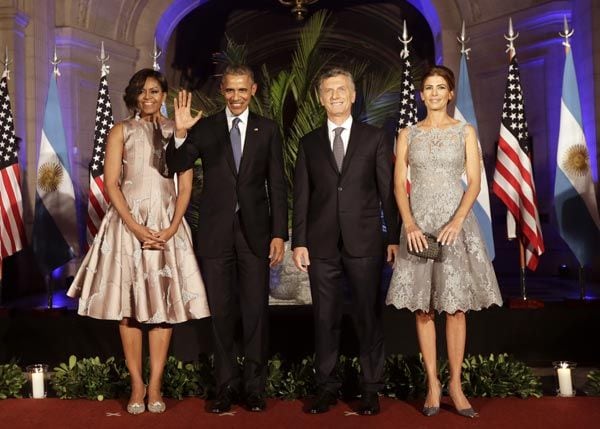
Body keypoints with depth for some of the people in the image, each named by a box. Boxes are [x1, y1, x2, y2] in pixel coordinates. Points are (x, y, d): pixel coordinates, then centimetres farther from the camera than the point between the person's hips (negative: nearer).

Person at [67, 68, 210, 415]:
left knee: (164, 301, 0)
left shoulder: (178, 131, 9)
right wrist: (137, 228, -12)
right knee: (129, 301, -1)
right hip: (129, 223, -1)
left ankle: (155, 386, 7)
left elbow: (186, 185, 5)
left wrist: (172, 228, -8)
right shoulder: (121, 132, 6)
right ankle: (137, 385, 7)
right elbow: (111, 183, -2)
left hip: (168, 224, 1)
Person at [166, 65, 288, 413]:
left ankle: (255, 385, 17)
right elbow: (177, 166, -6)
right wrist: (180, 133, -24)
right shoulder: (204, 128, 4)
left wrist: (279, 234, -3)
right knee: (222, 312, 8)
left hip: (255, 232, 0)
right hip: (216, 232, 1)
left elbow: (277, 185, 3)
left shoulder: (268, 130, 4)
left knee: (256, 311, 4)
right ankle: (227, 385, 20)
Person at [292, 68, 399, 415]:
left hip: (364, 242, -1)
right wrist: (299, 242, 0)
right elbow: (301, 196, 7)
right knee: (325, 318, 6)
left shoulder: (375, 138, 6)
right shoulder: (309, 143, 11)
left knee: (369, 317, 4)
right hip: (321, 244, 2)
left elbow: (388, 191, 3)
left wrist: (394, 237, -1)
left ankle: (371, 389, 15)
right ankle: (327, 387, 18)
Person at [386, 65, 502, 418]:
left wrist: (457, 221, -18)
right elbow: (399, 184, 3)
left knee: (456, 306, -1)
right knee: (423, 307, 2)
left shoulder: (465, 132, 6)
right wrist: (409, 224, -13)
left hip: (456, 222, -1)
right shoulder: (408, 135, 9)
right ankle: (433, 384, 10)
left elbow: (475, 181, -2)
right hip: (418, 223, 1)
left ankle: (455, 384, 8)